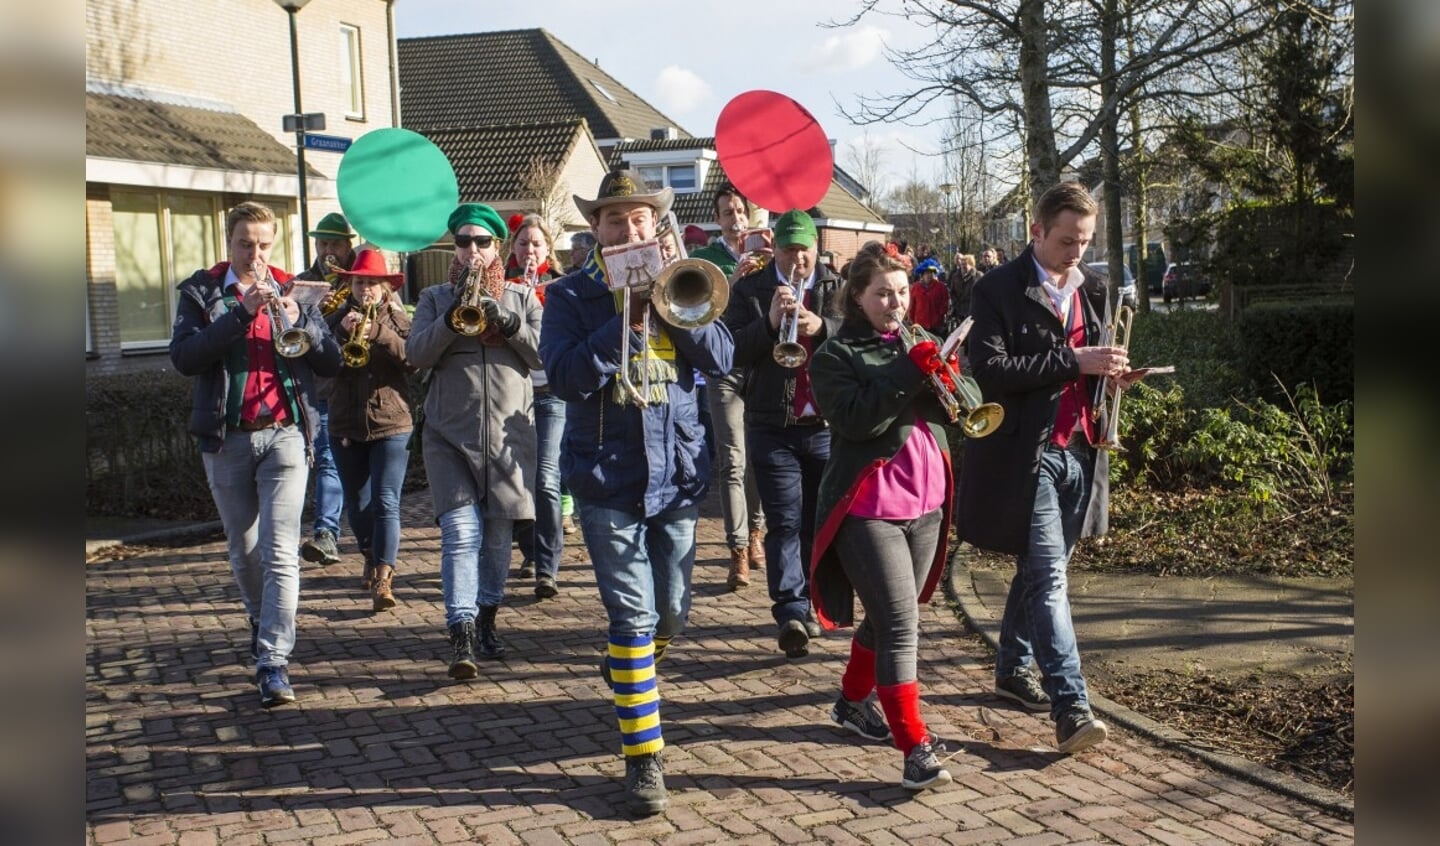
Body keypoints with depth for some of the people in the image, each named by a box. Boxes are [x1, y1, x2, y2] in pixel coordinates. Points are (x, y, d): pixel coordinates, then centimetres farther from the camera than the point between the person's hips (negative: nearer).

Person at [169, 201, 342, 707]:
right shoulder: (200, 293, 4)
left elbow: (331, 363, 2)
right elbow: (183, 357, -13)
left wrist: (298, 322, -15)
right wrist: (242, 312, -21)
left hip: (285, 435, -1)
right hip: (226, 438, 1)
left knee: (280, 552, -11)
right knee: (243, 549, 15)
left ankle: (273, 661, -12)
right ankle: (262, 621, 40)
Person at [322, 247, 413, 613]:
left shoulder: (398, 319, 2)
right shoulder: (336, 319, 7)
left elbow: (412, 358, -14)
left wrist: (376, 330, -24)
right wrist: (343, 333, -20)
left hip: (392, 425, -3)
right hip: (345, 426, 3)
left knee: (385, 502, -12)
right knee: (357, 504, 14)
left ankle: (383, 578, -15)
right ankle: (373, 559, 37)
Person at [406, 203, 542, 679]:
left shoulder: (522, 298, 11)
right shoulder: (436, 298, 10)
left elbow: (543, 355, -1)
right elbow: (416, 354, -4)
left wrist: (507, 321, -15)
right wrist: (452, 317, -17)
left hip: (508, 433, 1)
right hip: (449, 434, -1)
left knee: (498, 533, 8)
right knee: (461, 531, -12)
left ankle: (486, 618, 26)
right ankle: (462, 635, -16)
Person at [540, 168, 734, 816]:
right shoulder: (572, 296, 0)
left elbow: (719, 359, -5)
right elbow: (567, 378, -16)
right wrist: (627, 310, -20)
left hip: (677, 473, 3)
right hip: (607, 478, -3)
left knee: (671, 615, 12)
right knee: (633, 613, -7)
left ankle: (626, 665, 45)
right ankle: (643, 757, 1)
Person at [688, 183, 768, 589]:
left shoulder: (764, 256, 12)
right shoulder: (705, 258, 4)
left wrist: (772, 261, -13)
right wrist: (733, 279, -22)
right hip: (726, 368, -3)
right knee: (733, 460, -8)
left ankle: (755, 533, 25)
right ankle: (739, 551, -8)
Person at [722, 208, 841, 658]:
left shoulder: (836, 289, 8)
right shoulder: (750, 291, 3)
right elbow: (731, 350, -7)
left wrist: (820, 326, -23)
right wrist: (769, 322, -21)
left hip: (826, 426, 2)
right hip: (773, 427, -2)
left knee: (816, 522, 10)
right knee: (784, 523, -6)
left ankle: (805, 605, 25)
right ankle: (791, 613, -10)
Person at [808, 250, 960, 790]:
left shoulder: (923, 342, 13)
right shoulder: (836, 356, -4)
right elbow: (856, 419, -20)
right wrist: (908, 370, -25)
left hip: (926, 502, 6)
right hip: (870, 507, -6)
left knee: (886, 618, 17)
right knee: (901, 625, -12)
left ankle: (853, 701, 38)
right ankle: (916, 748, -12)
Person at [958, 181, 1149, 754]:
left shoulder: (1093, 288, 12)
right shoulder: (998, 290, -9)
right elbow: (990, 369, -19)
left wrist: (1109, 372, 0)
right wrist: (1073, 361, -22)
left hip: (1079, 450, 7)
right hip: (1024, 453, -6)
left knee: (1038, 568, 16)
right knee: (1048, 575, -11)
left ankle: (1013, 668, 33)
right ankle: (1071, 707, -12)